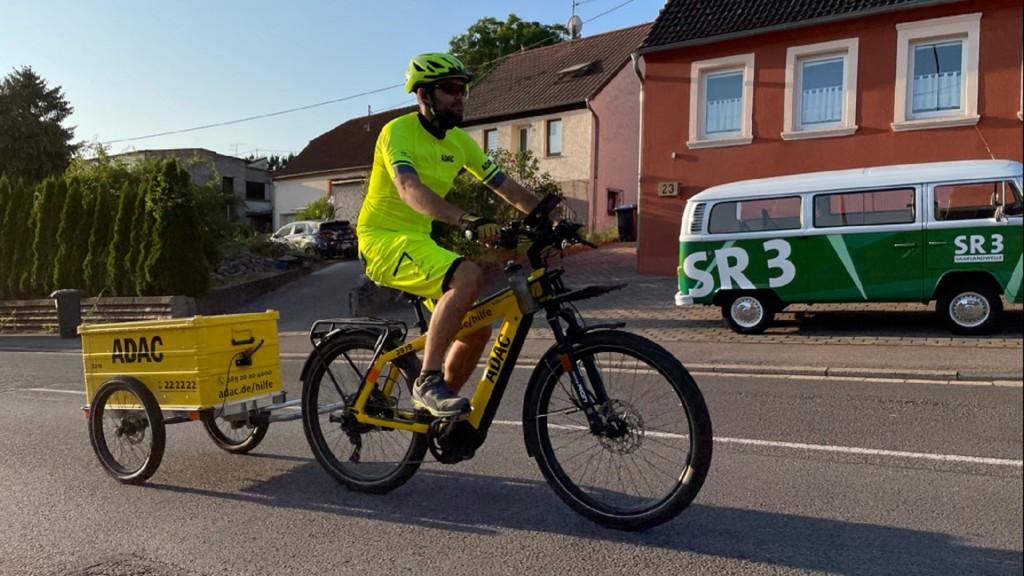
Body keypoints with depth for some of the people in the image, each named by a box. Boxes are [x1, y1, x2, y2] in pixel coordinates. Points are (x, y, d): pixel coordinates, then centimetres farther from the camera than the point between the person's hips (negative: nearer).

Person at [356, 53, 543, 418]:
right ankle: (428, 381, -24)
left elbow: (507, 188, 6)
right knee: (469, 276, -32)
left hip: (418, 240, 8)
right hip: (383, 240, -8)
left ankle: (435, 407, 20)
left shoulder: (460, 141, 8)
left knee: (478, 327, 4)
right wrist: (466, 220, -47)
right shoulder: (399, 132, -15)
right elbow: (410, 189, -33)